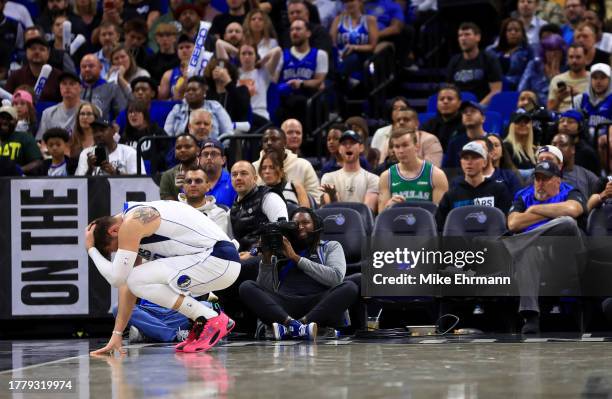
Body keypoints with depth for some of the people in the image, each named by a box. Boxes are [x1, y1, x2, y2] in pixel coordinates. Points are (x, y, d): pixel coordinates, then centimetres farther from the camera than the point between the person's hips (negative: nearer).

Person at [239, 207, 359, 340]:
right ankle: (293, 324, -45)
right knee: (246, 287, -20)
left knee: (350, 287, -29)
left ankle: (288, 328, -44)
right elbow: (265, 289, 15)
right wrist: (266, 258, 4)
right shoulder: (280, 251, 26)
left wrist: (296, 258, 1)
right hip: (283, 307, 2)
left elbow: (336, 278, 0)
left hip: (318, 305, -1)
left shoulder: (331, 247, 22)